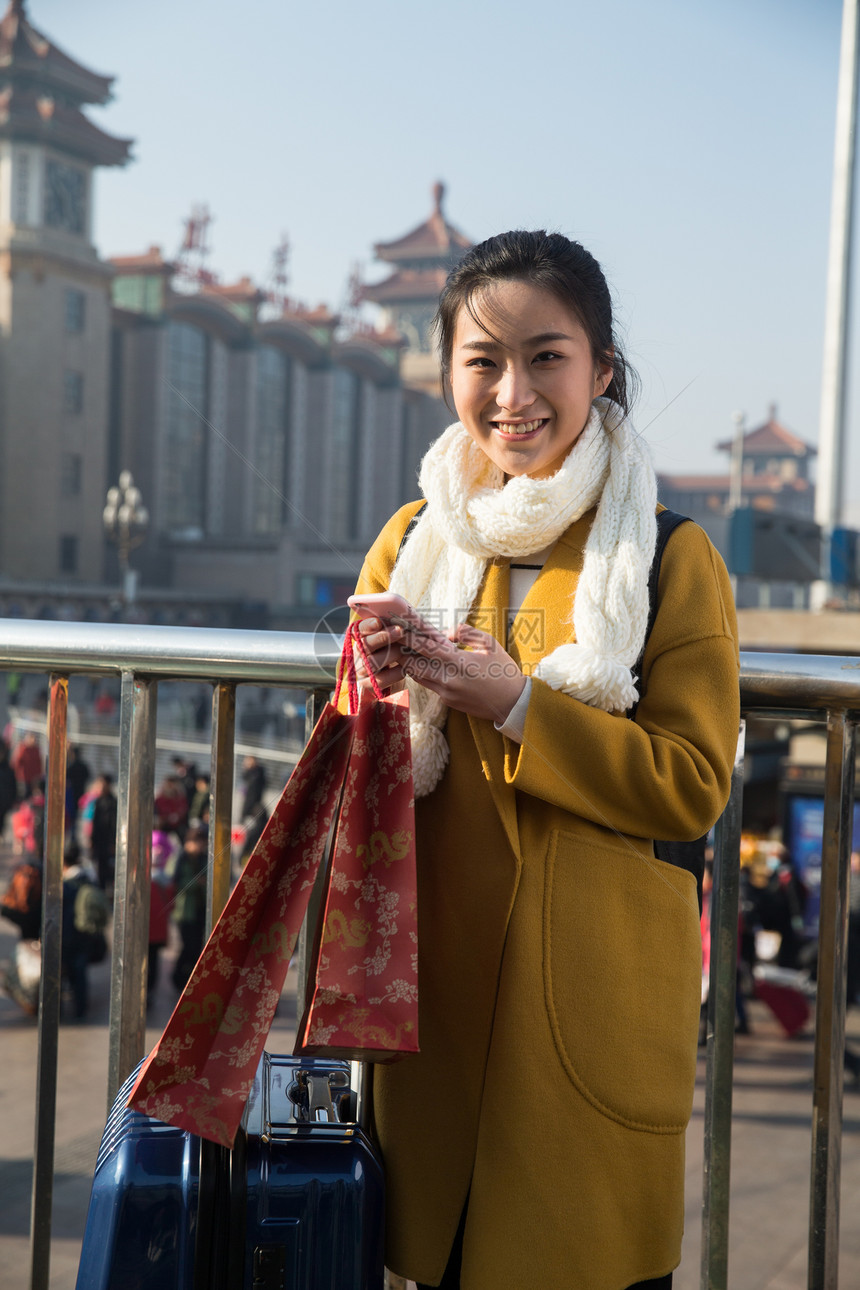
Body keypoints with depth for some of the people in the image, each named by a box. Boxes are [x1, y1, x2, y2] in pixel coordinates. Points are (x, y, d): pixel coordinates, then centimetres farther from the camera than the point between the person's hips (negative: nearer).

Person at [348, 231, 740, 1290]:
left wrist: (516, 706, -19)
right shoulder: (410, 541, 7)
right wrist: (381, 699, -10)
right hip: (434, 980, 4)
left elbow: (692, 787, -11)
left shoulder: (672, 558, -5)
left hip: (597, 996, -3)